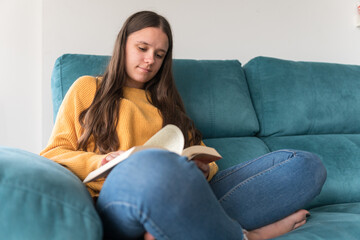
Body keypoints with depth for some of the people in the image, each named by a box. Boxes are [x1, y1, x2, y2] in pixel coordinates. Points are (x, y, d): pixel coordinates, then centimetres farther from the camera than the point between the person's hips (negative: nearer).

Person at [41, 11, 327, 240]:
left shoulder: (166, 102, 33)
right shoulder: (87, 89, 22)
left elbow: (203, 158, 26)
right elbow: (53, 154, 13)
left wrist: (203, 168, 0)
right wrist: (99, 163, -8)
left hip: (184, 195, 5)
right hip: (118, 196, -5)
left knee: (306, 164, -13)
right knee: (156, 164, -44)